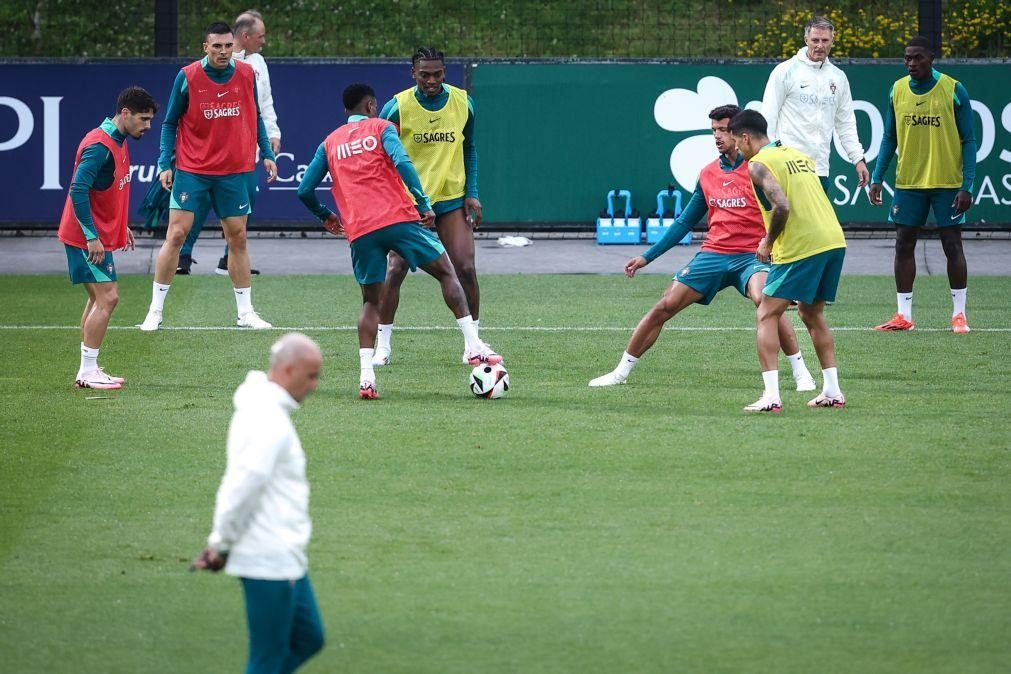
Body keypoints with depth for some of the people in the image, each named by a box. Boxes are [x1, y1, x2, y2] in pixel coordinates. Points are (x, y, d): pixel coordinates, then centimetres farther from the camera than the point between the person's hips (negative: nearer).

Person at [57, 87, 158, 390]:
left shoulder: (118, 143, 11)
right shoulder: (99, 146, -21)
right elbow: (78, 191, -26)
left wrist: (122, 226, 21)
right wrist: (92, 237, -26)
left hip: (100, 235, 10)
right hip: (88, 237, -10)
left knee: (100, 299, 13)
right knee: (107, 298, -11)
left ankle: (88, 370, 18)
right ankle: (88, 372, -8)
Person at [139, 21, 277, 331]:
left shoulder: (246, 74, 0)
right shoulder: (187, 77, -8)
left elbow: (255, 117, 13)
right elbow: (170, 123, 0)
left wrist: (266, 153, 6)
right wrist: (165, 163, -8)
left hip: (234, 171, 3)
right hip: (192, 170, -3)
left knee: (237, 237, 6)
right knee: (176, 234, -6)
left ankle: (245, 312, 16)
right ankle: (155, 310, 2)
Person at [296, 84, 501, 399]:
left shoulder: (329, 143, 20)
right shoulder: (381, 128, 9)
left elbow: (304, 190, 17)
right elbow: (401, 162, -10)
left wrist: (325, 216, 35)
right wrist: (424, 203, -9)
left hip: (359, 231, 3)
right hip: (398, 219, -3)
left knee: (371, 301, 13)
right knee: (446, 272, 11)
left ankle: (366, 376, -5)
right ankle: (473, 346, 0)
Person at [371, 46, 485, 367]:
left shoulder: (463, 103, 0)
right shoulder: (397, 108, -10)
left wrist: (472, 193, 5)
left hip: (452, 197, 2)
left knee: (466, 268, -7)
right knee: (396, 268, -11)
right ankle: (383, 343, 1)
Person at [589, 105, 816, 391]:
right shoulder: (708, 174, 13)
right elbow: (685, 222, 21)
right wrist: (647, 257, 19)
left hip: (752, 255, -5)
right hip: (713, 254, 5)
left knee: (763, 299, -34)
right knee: (664, 307, -1)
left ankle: (801, 373, -23)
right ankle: (621, 372, 13)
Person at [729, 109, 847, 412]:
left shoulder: (758, 164, -6)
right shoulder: (798, 155, 20)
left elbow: (781, 206, -19)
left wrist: (768, 242, -4)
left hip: (801, 247, -8)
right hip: (834, 240, 8)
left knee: (767, 315, 0)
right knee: (812, 314, 22)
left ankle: (771, 396, -10)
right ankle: (832, 391, 19)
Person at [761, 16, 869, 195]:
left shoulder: (838, 78, 15)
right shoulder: (785, 71, -1)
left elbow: (846, 124, 20)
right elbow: (768, 117, -2)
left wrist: (858, 159, 12)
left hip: (820, 170, 5)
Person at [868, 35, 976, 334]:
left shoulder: (954, 91, -7)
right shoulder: (897, 90, 4)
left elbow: (968, 141, -5)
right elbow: (889, 138, 12)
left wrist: (967, 186, -12)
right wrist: (877, 178, 3)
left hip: (947, 183, -3)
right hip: (908, 183, 3)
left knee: (952, 245, -1)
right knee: (904, 245, 2)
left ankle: (959, 314, 8)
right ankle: (904, 316, 8)